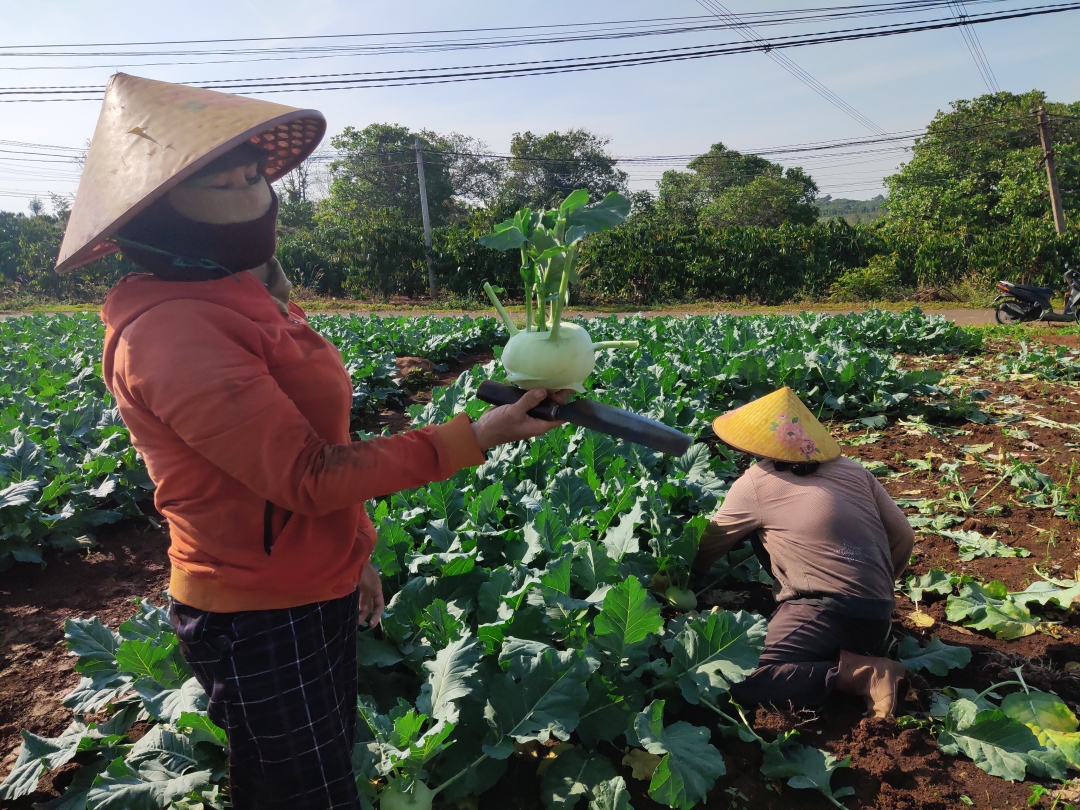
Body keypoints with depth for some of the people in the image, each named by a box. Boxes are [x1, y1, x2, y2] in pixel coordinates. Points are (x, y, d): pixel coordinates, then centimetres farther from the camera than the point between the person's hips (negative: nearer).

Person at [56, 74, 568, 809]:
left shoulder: (246, 300, 5)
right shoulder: (172, 332, -24)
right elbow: (306, 475, -26)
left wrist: (354, 554, 13)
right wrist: (469, 440, -23)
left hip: (317, 595, 9)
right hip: (260, 626, -9)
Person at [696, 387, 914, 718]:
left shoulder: (755, 483, -2)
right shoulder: (852, 470, 12)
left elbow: (707, 546, 10)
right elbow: (903, 537, 16)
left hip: (829, 613, -8)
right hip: (878, 617, 8)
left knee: (739, 682, -12)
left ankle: (857, 673, -14)